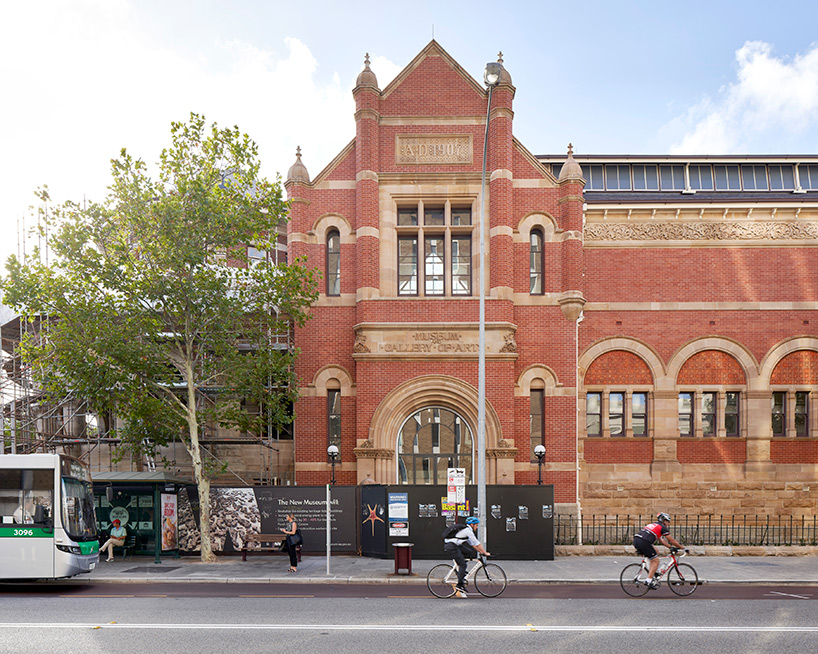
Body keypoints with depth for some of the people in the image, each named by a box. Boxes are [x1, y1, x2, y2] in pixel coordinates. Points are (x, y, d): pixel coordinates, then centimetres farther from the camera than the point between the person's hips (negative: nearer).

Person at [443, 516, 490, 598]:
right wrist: (485, 553, -1)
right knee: (463, 565, -8)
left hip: (455, 545, 10)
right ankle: (459, 585, -6)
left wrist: (480, 551, 25)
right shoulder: (468, 531, -8)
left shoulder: (466, 530, 22)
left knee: (470, 552, 13)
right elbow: (477, 543, -7)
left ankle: (461, 572, 14)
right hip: (451, 546, -10)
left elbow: (472, 543, 28)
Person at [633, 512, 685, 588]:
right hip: (643, 542, -8)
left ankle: (654, 574, 24)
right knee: (656, 561, 5)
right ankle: (649, 580, -2)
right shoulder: (663, 527, 8)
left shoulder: (654, 525, 32)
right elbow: (672, 540, 13)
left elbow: (661, 540, 38)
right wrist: (682, 548, 24)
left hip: (636, 540, 8)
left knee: (655, 550, 27)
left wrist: (671, 547, 40)